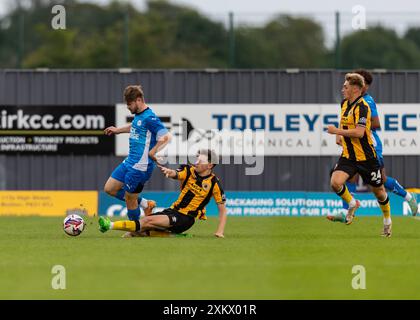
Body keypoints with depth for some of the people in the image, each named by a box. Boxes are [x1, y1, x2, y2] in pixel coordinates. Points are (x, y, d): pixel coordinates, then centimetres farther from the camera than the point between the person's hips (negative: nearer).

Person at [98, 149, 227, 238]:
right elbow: (175, 174, -19)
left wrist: (220, 232, -13)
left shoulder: (214, 183, -7)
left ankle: (111, 225, -31)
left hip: (186, 218, -5)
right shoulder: (189, 171, 2)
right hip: (173, 211, 5)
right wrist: (169, 171, -45)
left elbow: (223, 209, -2)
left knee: (149, 221, -26)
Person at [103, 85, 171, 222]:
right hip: (129, 162, 10)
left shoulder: (149, 118, -19)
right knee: (109, 188, 13)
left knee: (130, 199, 0)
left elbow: (166, 137, -27)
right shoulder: (138, 115, 9)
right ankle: (145, 204, 19)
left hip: (140, 166, -10)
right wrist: (118, 130, 42)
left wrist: (153, 152, -29)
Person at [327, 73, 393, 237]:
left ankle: (387, 220, 32)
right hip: (348, 156, 6)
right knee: (336, 182, -18)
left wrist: (337, 131, -22)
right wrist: (342, 136, 16)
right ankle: (352, 204, 10)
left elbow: (359, 132, -29)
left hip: (366, 157, -6)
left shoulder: (362, 107, -19)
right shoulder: (345, 103, 7)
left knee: (378, 191, 8)